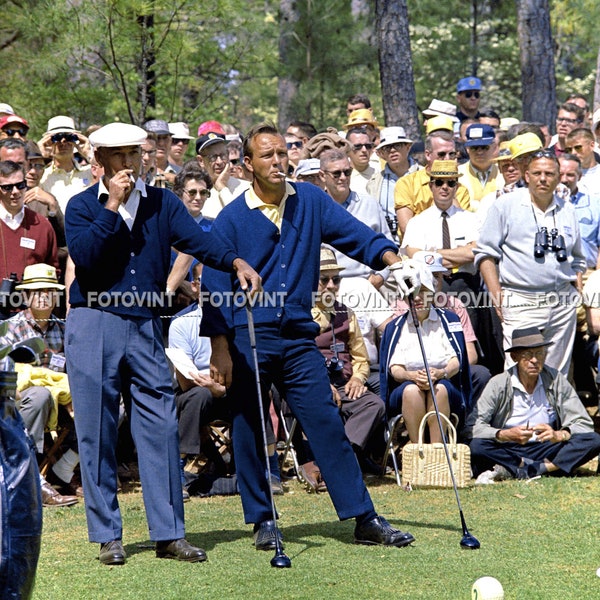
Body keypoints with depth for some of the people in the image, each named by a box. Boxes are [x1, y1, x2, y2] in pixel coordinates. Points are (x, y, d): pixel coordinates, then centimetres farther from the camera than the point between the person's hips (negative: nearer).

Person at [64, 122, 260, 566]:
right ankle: (107, 536, 8)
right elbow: (83, 254, -14)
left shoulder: (162, 203, 9)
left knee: (161, 428, -2)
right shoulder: (82, 206, 4)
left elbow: (196, 239, -7)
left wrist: (236, 262, -25)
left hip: (146, 329, 2)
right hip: (93, 326, -2)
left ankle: (169, 534, 3)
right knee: (97, 433, 0)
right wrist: (112, 205, -13)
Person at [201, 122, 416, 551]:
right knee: (250, 431, 3)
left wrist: (394, 262, -17)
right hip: (248, 340, -2)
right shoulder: (231, 219, 0)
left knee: (327, 423, -2)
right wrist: (220, 349, -7)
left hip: (299, 338, 2)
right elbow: (215, 287, -1)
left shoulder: (311, 202, 8)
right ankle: (263, 519, 16)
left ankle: (364, 518, -3)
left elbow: (355, 234, 0)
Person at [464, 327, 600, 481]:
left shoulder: (556, 380, -1)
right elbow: (472, 427, -14)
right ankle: (547, 467, -22)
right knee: (476, 447, -33)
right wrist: (505, 435, -31)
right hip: (507, 450, -2)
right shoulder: (499, 384, -7)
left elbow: (584, 424, -3)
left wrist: (559, 435, -24)